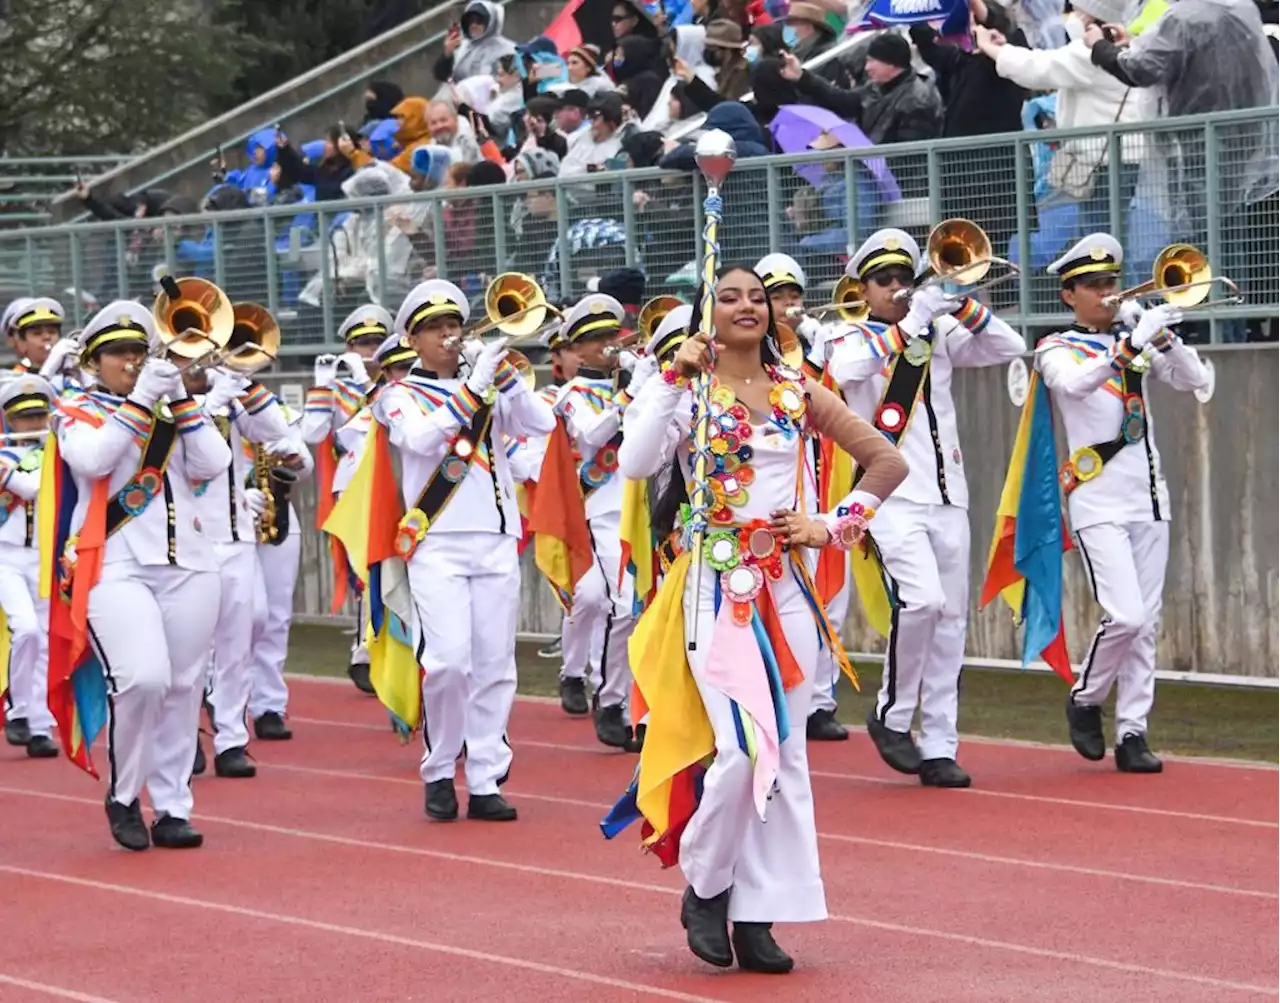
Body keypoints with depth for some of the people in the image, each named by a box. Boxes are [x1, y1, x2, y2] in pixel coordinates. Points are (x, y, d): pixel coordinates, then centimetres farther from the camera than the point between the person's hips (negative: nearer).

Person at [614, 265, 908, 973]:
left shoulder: (798, 395, 9)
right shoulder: (689, 393, 0)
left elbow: (887, 461, 12)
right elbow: (635, 464, -17)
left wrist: (835, 526, 1)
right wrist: (673, 380, -17)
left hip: (787, 586, 4)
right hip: (718, 587, -4)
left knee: (785, 753, 2)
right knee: (743, 746, -16)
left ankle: (758, 915, 8)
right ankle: (703, 884, 5)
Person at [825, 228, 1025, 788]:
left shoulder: (939, 336, 14)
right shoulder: (852, 339, 3)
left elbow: (1008, 348, 4)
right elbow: (847, 368, -21)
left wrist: (961, 306, -8)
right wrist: (912, 320, -22)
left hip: (947, 496, 5)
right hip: (892, 494, -5)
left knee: (950, 620, 3)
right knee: (922, 599, -23)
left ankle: (938, 748, 8)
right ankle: (891, 716, -4)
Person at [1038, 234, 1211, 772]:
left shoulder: (1135, 339, 14)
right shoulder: (1057, 348, 0)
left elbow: (1193, 379, 2)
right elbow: (1075, 382, -23)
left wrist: (1161, 334, -13)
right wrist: (1135, 342, -31)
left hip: (1148, 500, 5)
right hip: (1099, 503, -5)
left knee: (1145, 624, 3)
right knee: (1125, 616, -15)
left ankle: (1132, 732, 8)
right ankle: (1085, 700, 8)